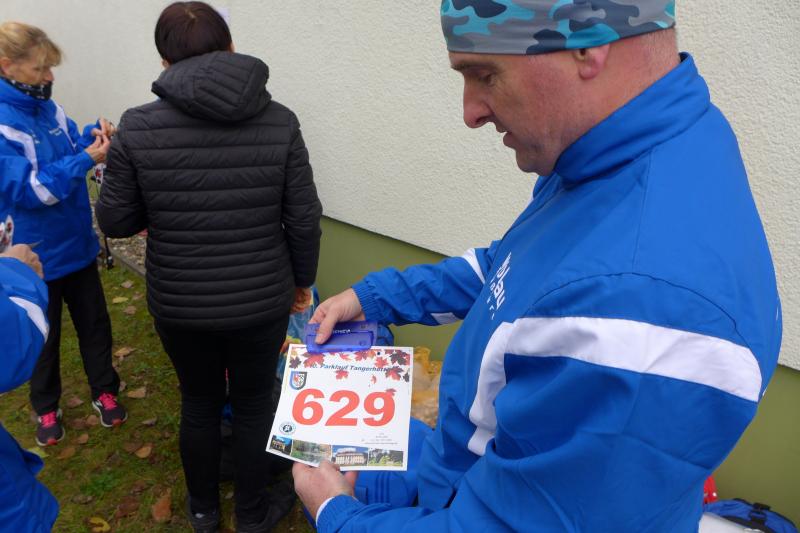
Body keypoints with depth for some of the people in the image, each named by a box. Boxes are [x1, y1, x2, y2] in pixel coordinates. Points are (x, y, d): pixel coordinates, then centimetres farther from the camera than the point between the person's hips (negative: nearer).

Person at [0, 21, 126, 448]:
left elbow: (71, 149, 11)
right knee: (43, 336, 14)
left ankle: (104, 391, 36)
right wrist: (86, 160, -31)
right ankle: (46, 408, 36)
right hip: (37, 256, -6)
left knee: (95, 323, 17)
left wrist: (95, 137, -10)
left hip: (77, 243, 6)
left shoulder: (46, 107, 0)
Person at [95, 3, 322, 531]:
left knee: (199, 403, 23)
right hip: (260, 302, 0)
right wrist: (303, 280, 8)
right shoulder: (280, 121, -11)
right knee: (255, 407, 19)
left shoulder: (138, 127, -12)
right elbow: (305, 220, -8)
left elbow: (115, 220, -4)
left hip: (179, 305, 1)